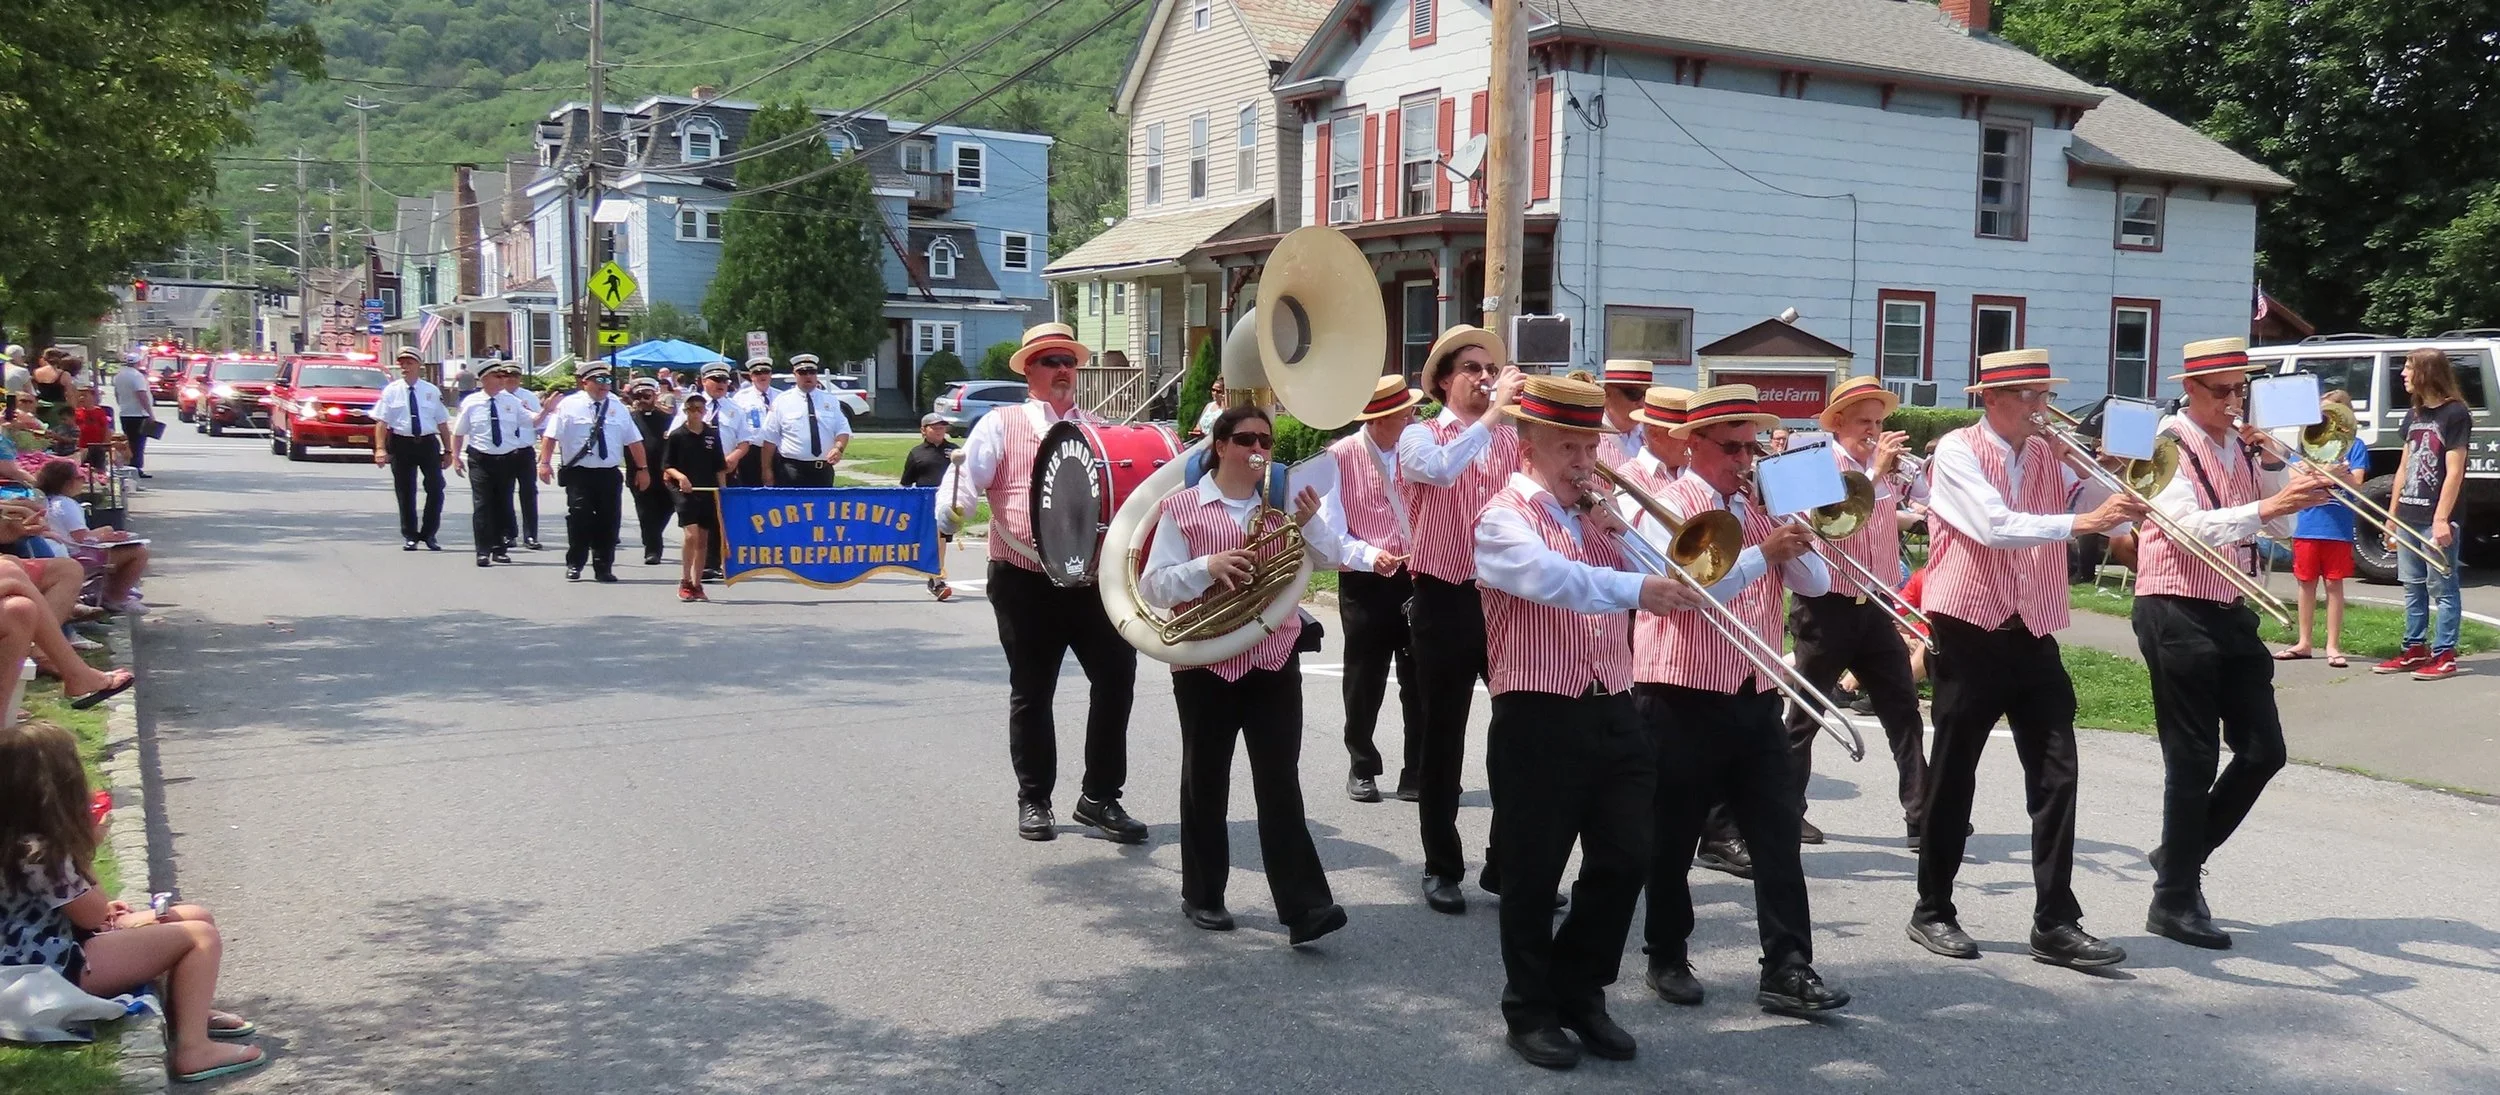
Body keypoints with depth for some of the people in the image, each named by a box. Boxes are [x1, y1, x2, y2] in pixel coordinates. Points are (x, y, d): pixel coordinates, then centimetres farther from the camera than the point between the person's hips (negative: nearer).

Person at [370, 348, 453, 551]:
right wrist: (380, 448, -12)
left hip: (428, 443, 0)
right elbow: (381, 422, -2)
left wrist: (447, 451, 2)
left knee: (436, 488, -3)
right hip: (401, 444, 0)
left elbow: (442, 423, 5)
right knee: (405, 491, 6)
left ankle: (428, 534, 12)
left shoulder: (431, 391, 4)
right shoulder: (391, 390, 2)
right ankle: (410, 536, 18)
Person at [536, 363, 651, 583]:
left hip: (609, 475, 3)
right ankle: (574, 566, 10)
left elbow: (634, 440, 12)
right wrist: (545, 462, -13)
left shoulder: (617, 407, 11)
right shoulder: (568, 405, 1)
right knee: (579, 520, -3)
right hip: (579, 474, -3)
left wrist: (643, 469, 8)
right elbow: (551, 436, -2)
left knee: (608, 521, 3)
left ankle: (604, 568, 13)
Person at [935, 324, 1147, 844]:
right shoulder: (1002, 425, 5)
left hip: (1093, 579, 3)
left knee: (1117, 676, -4)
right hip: (1026, 583, -2)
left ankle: (1100, 798, 10)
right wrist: (948, 517, -29)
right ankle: (1034, 800, 22)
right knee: (1032, 692, 7)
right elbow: (965, 475, -9)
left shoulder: (1099, 430, 16)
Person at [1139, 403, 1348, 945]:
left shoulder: (1282, 501, 9)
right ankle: (1202, 895, 24)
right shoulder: (1181, 507, -2)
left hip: (1274, 660, 2)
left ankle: (1305, 907, -6)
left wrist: (1309, 521, -13)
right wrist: (1208, 566, -21)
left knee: (1280, 782, -3)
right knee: (1205, 780, 10)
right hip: (1205, 663, -2)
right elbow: (1152, 587, -6)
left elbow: (1328, 560, 6)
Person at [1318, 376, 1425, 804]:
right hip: (1365, 586, -2)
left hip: (1418, 579, 2)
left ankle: (1418, 773, 15)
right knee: (1365, 683, 9)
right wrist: (1368, 556, -20)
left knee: (1421, 682, 3)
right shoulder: (1341, 457, -4)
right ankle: (1362, 769, 26)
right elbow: (1329, 531, -5)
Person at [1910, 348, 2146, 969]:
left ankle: (2055, 923, 6)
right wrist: (2080, 522, -28)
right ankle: (1933, 912, 17)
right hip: (1971, 635, -5)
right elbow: (1994, 526, -22)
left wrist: (2127, 496, -13)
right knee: (1953, 776, 5)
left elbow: (2107, 507, 6)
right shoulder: (1957, 452, -7)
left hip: (2035, 638, 5)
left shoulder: (2050, 455, 11)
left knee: (2055, 777, 0)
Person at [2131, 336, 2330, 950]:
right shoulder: (2168, 445, -9)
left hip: (2231, 613, 7)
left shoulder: (2243, 444, 11)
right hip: (2177, 614, -7)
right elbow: (2190, 527, -24)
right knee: (2194, 760, -3)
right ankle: (2174, 901, 9)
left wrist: (2274, 463, -2)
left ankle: (2182, 857, 26)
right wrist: (2264, 506, -34)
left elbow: (2281, 528, 10)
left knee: (2263, 751, 8)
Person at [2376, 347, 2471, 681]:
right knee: (2412, 586, 12)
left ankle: (2445, 655, 0)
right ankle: (2414, 650, 18)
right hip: (2409, 516, 8)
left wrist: (2442, 519, -17)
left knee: (2441, 587, -3)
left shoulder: (2455, 414, -8)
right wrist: (2392, 515, 16)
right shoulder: (2413, 415, 15)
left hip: (2437, 519, -8)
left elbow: (2454, 472, -13)